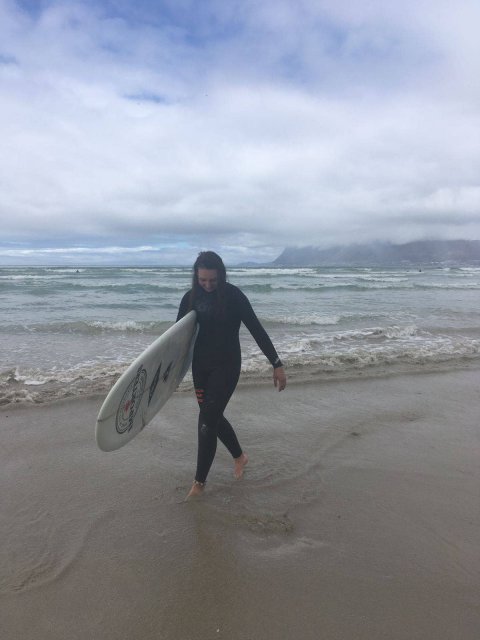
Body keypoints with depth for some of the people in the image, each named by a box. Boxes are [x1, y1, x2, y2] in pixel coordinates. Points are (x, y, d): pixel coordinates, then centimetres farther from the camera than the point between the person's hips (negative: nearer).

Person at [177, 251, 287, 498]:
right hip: (200, 366, 5)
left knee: (207, 420, -7)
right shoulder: (191, 298, -1)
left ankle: (199, 482, 10)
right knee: (213, 416, 15)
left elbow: (256, 330, -11)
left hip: (227, 366, -5)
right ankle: (239, 457, 40)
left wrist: (277, 364, -11)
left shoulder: (233, 295, -13)